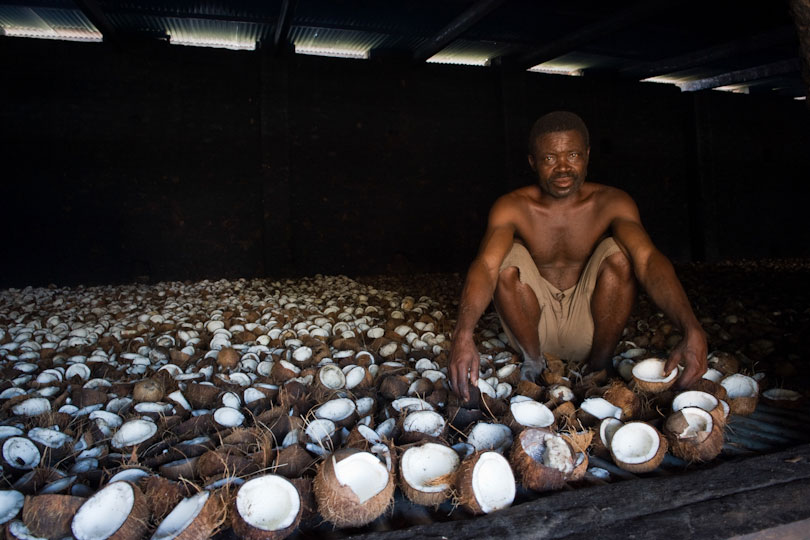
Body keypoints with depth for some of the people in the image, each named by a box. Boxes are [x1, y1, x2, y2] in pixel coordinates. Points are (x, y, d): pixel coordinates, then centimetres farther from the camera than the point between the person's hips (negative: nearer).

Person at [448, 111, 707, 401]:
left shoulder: (611, 203, -12)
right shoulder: (512, 207, -15)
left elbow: (648, 259, -29)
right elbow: (486, 266, -32)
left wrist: (692, 331, -46)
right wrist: (462, 335, -51)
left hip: (589, 330, 1)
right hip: (536, 328, -1)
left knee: (618, 251, -23)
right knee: (509, 257, -26)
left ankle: (600, 366, -6)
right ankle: (533, 363, -7)